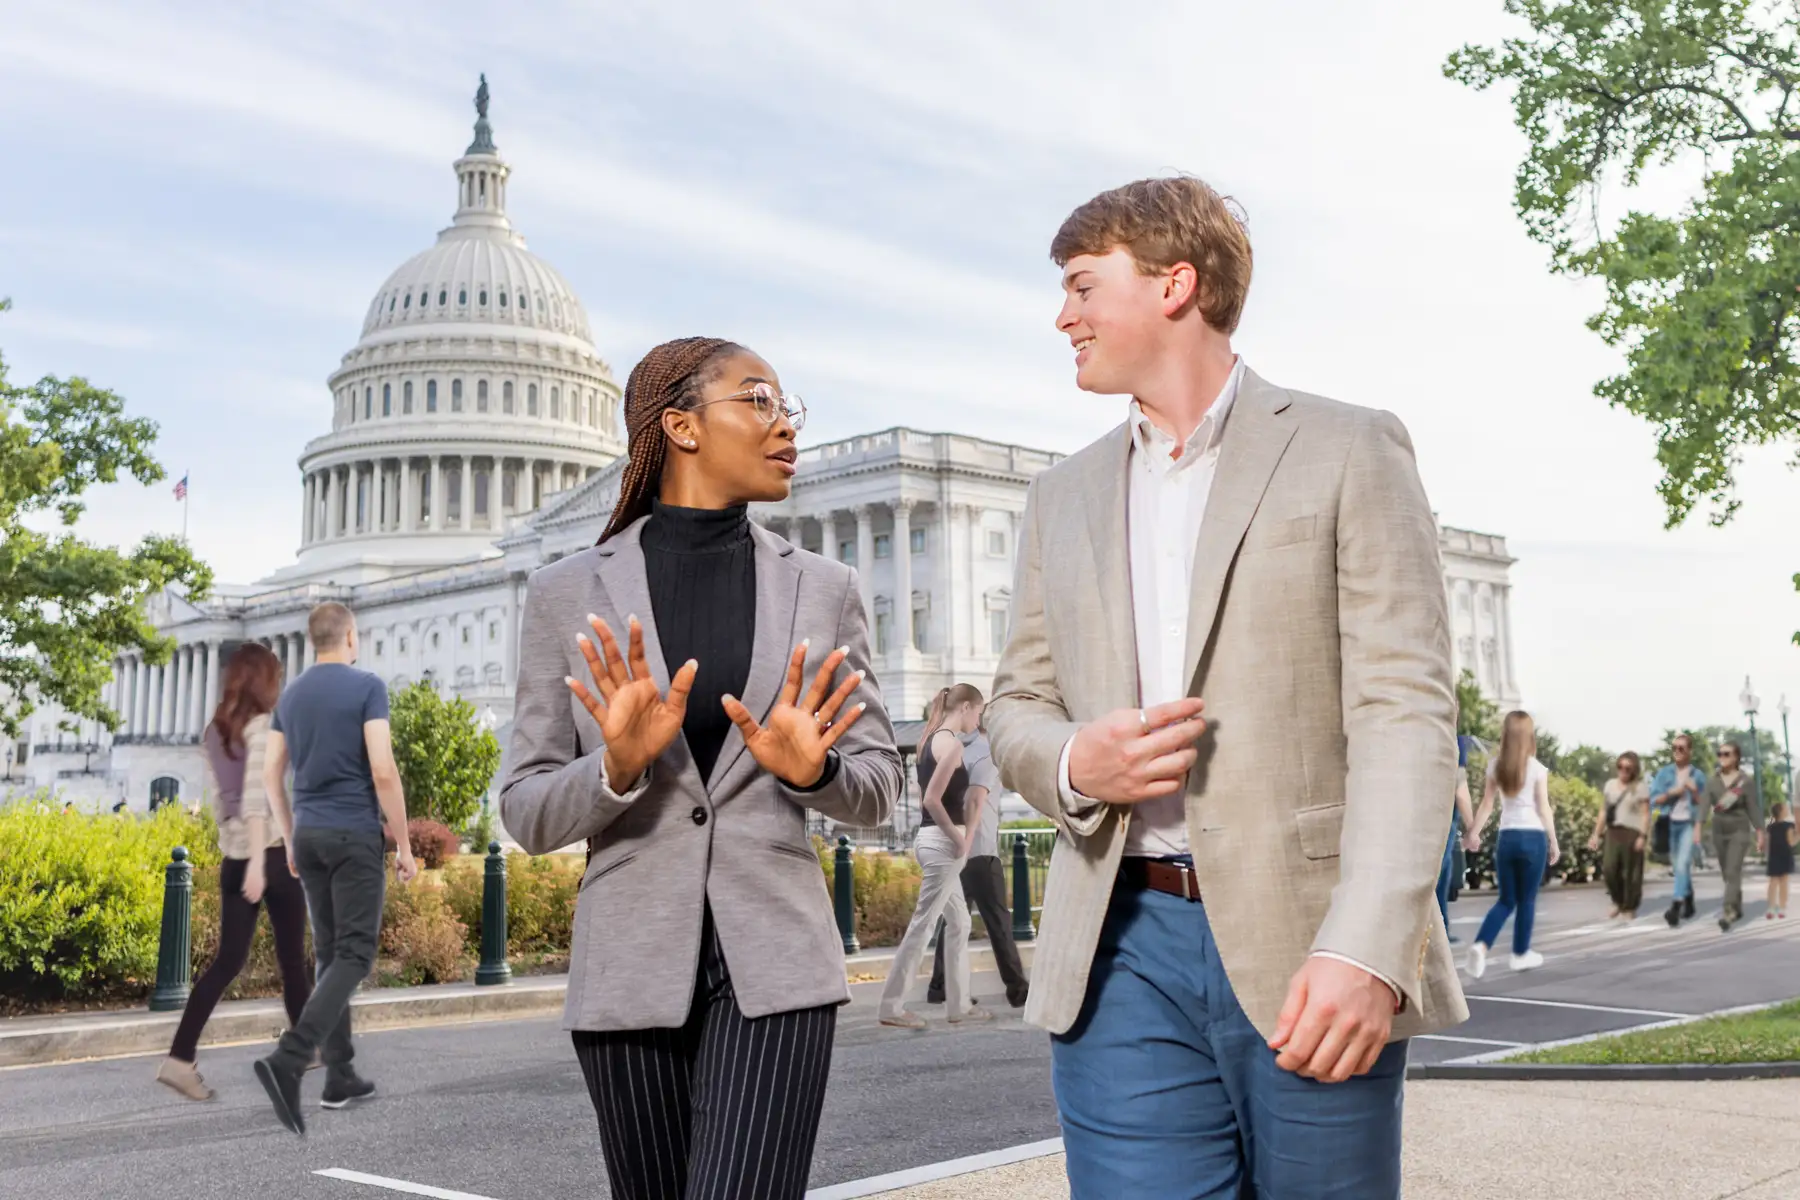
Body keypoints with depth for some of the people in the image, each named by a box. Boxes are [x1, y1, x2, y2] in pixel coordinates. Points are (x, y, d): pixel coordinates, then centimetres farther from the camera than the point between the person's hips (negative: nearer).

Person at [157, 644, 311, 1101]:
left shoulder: (213, 733, 11)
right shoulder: (263, 727, -11)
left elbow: (218, 800, 16)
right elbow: (257, 796, -21)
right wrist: (258, 860, -25)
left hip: (232, 857, 6)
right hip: (273, 851, -6)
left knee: (228, 960, 5)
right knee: (292, 957, 10)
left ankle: (179, 1058, -7)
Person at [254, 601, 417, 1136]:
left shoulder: (290, 695, 10)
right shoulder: (367, 687, -11)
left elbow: (271, 775, 10)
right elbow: (383, 771, -17)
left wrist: (291, 842, 20)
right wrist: (404, 844, -10)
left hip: (309, 836, 7)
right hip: (355, 836, -7)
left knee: (330, 952, 14)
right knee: (354, 956, -6)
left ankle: (340, 1077, 15)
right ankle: (288, 1060, -24)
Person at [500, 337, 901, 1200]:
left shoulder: (823, 588, 5)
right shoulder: (568, 594, 1)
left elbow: (876, 787, 8)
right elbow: (527, 813, 2)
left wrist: (810, 769, -14)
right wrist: (618, 768, -18)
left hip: (773, 967, 0)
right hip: (632, 971, 1)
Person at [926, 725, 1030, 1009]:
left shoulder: (962, 751, 15)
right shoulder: (987, 755, -10)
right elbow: (974, 801, -24)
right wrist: (963, 847, -29)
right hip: (978, 851, -8)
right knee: (998, 919, -3)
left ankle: (940, 987, 9)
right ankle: (1017, 988, -1)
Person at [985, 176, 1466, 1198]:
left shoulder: (1348, 452, 2)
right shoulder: (1065, 499, 17)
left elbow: (1405, 708, -6)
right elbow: (1018, 705, 19)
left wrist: (1366, 949, -18)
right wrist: (1073, 763, -6)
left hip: (1304, 952, -3)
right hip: (1124, 952, 3)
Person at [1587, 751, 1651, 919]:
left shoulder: (1640, 787, -1)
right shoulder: (1610, 784, 14)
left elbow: (1645, 814, -5)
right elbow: (1604, 811, 16)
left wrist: (1643, 836, -15)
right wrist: (1596, 833, 11)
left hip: (1632, 833, -4)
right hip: (1612, 832, 4)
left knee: (1631, 872, 0)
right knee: (1609, 869, -5)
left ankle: (1630, 908, 13)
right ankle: (1618, 903, 16)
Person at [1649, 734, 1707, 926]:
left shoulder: (1698, 775, 3)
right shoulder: (1664, 772, 5)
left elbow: (1703, 805, 5)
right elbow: (1654, 800, 1)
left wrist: (1695, 791, -12)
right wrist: (1671, 792, -13)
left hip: (1689, 824, -3)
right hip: (1670, 823, 3)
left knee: (1683, 863, -16)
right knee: (1679, 865, 13)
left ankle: (1675, 907, -24)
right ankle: (1689, 902, 31)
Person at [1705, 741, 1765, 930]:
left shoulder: (1746, 781, -7)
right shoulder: (1712, 782, 3)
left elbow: (1754, 808, -5)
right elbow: (1705, 806, -5)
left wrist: (1760, 835, -5)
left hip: (1739, 832, -5)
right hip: (1719, 833, 5)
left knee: (1732, 873, -16)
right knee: (1728, 874, 13)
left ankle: (1727, 914, -24)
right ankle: (1738, 910, 30)